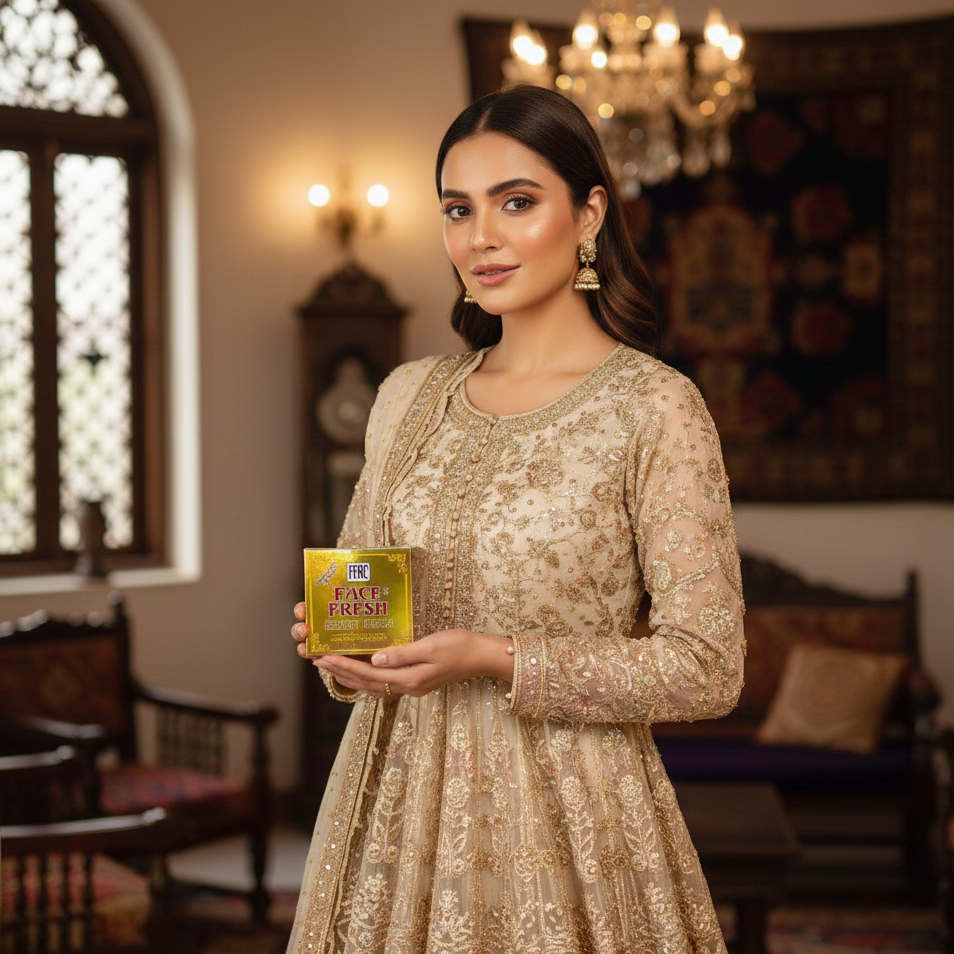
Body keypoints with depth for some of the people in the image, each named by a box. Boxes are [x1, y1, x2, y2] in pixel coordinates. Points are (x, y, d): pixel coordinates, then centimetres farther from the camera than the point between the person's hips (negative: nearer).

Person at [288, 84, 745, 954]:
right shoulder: (409, 396, 6)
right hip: (397, 801, 5)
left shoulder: (655, 409, -11)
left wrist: (495, 662, -21)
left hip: (562, 812, -5)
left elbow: (707, 668, -14)